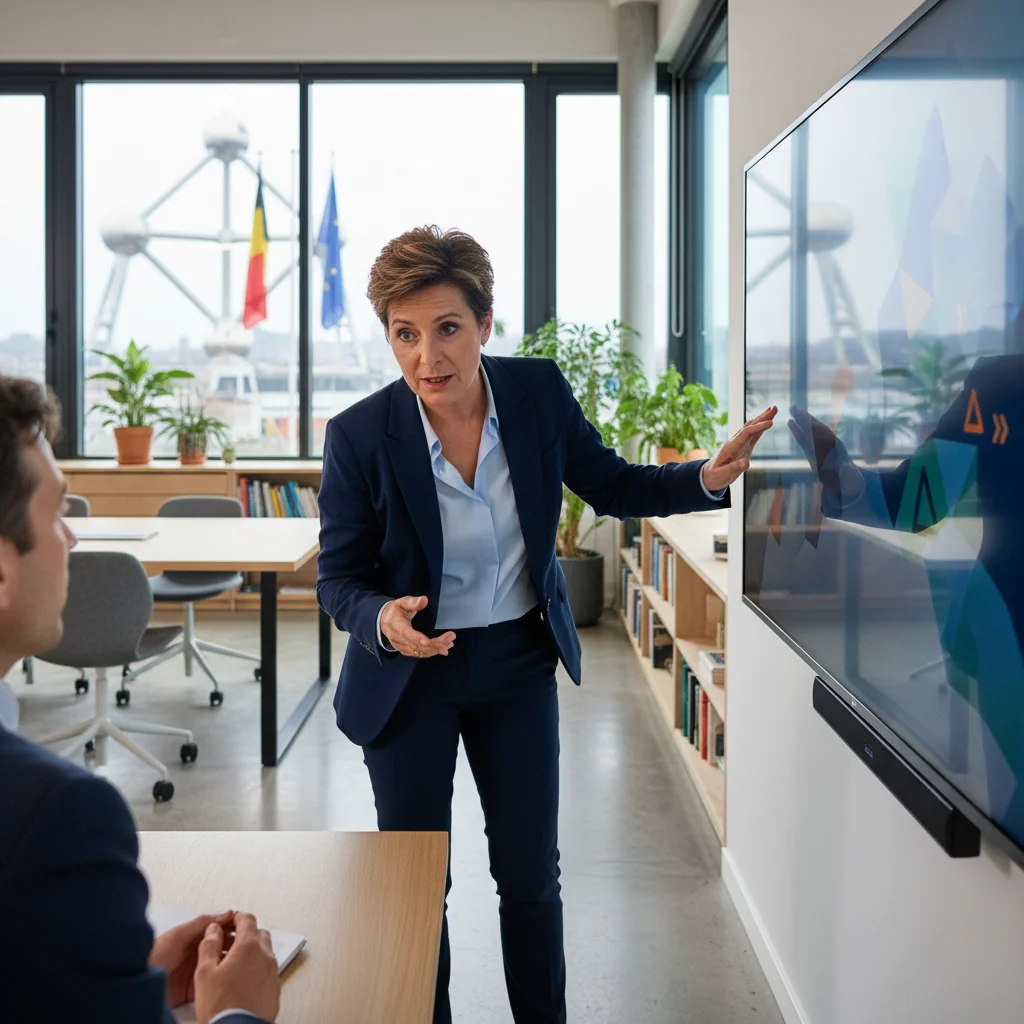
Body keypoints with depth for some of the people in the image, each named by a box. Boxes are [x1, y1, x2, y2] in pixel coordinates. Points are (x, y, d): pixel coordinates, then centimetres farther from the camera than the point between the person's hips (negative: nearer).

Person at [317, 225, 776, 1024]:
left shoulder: (539, 392, -13)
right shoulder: (360, 435, -19)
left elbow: (611, 485, 2)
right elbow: (339, 578, -10)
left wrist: (708, 478, -15)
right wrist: (383, 620, -33)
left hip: (519, 662, 2)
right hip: (409, 675, -2)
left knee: (532, 873, 14)